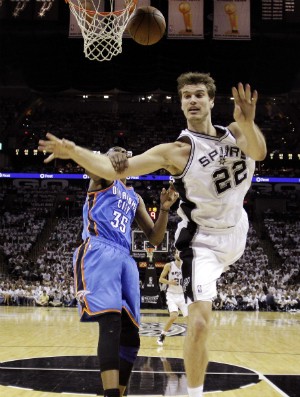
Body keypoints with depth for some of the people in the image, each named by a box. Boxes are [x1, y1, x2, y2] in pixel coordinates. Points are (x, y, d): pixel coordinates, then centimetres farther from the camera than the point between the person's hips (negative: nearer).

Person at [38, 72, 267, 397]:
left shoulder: (235, 132, -6)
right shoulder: (175, 152, -18)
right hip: (202, 240, -5)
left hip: (235, 232, 5)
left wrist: (248, 122, -50)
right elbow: (116, 169, -22)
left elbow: (259, 152, -28)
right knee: (199, 323, -17)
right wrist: (74, 151, -37)